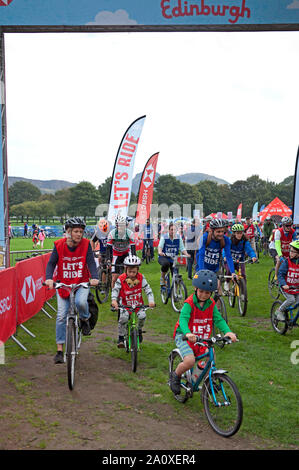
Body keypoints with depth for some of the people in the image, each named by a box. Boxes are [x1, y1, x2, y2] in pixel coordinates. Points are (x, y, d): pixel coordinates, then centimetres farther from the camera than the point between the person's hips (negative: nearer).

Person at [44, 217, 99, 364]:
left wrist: (94, 277, -33)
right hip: (63, 284, 1)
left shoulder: (86, 244, -8)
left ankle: (85, 320, 4)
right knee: (61, 316, -3)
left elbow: (91, 262, -15)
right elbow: (51, 263, -13)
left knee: (80, 302, -31)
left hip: (82, 283, 0)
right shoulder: (59, 245, -10)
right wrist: (49, 278, -31)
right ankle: (60, 350, 5)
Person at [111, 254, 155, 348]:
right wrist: (114, 300, -32)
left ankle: (139, 330, 11)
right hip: (124, 305, -2)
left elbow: (147, 289, -9)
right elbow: (115, 289, -12)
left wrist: (151, 301, -24)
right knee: (123, 317, -28)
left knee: (142, 316, -23)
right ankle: (121, 337, -9)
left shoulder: (141, 278, -8)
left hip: (138, 304, 2)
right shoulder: (121, 279, -13)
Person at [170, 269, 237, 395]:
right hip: (184, 336, -5)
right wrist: (188, 333, -52)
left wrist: (228, 331, -29)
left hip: (202, 337, 5)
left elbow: (218, 319, -9)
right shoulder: (189, 303, -19)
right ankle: (175, 375, 6)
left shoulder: (211, 304, -2)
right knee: (190, 361, -26)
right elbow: (183, 319, -31)